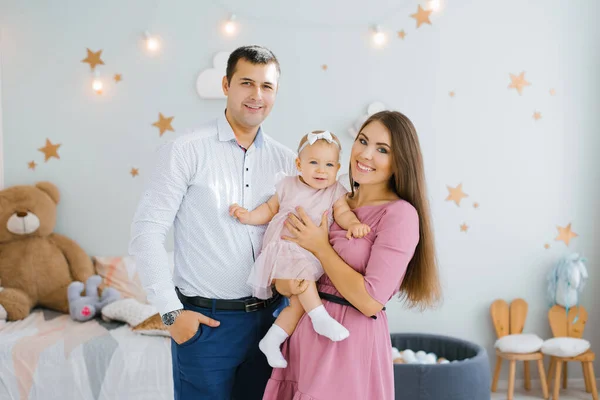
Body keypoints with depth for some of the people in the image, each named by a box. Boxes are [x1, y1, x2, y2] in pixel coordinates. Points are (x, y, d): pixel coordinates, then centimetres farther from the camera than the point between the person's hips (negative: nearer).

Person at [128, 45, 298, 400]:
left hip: (267, 318, 4)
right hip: (205, 320, -4)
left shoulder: (286, 161, 5)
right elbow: (147, 231, -9)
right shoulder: (186, 150, -8)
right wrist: (172, 311, -12)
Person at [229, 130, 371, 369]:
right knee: (301, 269, -34)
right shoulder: (287, 186, 6)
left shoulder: (335, 192, 7)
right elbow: (270, 209, 15)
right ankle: (320, 318, -30)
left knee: (299, 302, -7)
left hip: (314, 256, 3)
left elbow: (342, 213, -2)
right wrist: (248, 216, 0)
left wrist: (353, 223, -24)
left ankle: (272, 340, 7)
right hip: (284, 250, -3)